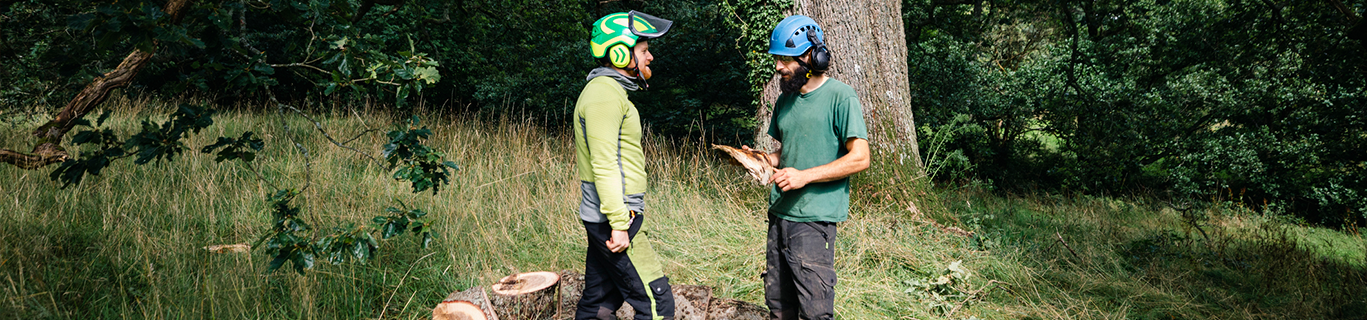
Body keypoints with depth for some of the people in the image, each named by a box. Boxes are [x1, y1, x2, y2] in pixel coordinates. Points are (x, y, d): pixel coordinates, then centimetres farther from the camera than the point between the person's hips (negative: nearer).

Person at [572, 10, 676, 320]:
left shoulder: (609, 90, 19)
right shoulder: (604, 93, -14)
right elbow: (604, 165, -21)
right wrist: (619, 224, -23)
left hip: (606, 220, 10)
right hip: (613, 218, -10)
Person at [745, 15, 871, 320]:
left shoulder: (840, 96, -7)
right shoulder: (784, 100, 15)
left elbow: (859, 158, -12)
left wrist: (805, 176, -18)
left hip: (814, 219, -7)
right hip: (779, 215, 7)